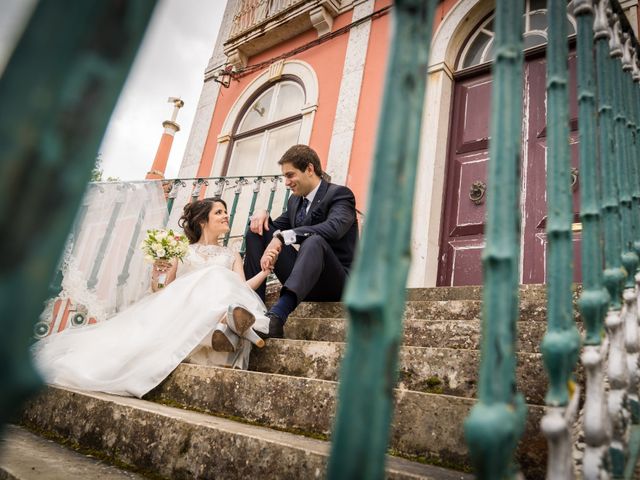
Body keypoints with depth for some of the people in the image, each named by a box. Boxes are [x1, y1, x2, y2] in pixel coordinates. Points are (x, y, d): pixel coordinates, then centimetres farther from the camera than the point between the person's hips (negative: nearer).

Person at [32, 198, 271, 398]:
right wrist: (156, 278, -1)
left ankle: (225, 327, -57)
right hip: (179, 310, 0)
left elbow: (242, 289, 8)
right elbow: (162, 295, 18)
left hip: (218, 308, 1)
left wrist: (265, 271, -5)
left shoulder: (232, 256, 25)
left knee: (217, 281, -32)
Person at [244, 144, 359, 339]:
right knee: (259, 228, -1)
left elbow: (334, 227, -28)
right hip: (301, 279, 7)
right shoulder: (295, 201, 15)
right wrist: (262, 213, -5)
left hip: (335, 281, -6)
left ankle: (277, 315, -57)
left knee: (315, 241, -37)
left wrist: (282, 238, -37)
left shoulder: (340, 193, -7)